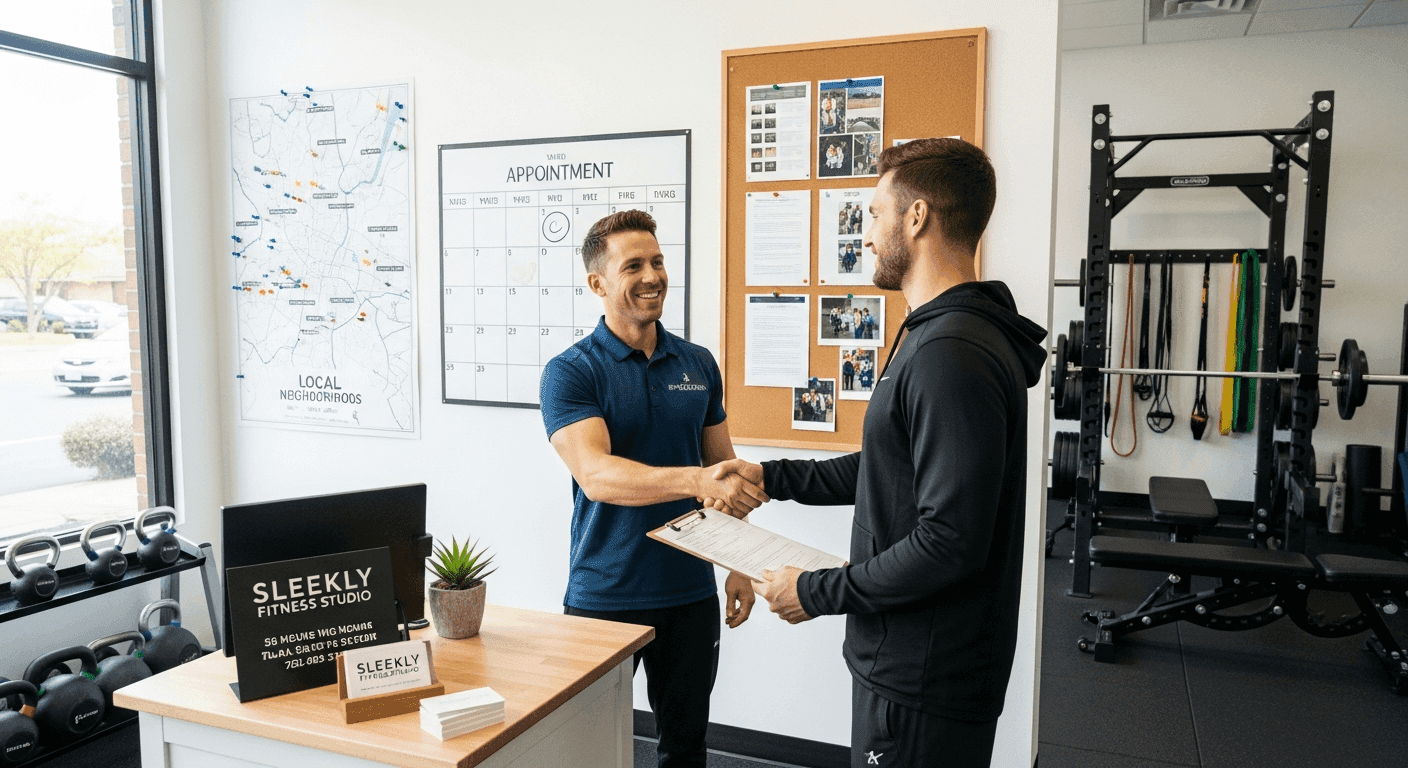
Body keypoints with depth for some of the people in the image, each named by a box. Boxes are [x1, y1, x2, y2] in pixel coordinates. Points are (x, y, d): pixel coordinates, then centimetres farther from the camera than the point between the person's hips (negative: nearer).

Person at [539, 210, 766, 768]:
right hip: (604, 596, -3)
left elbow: (724, 468, 11)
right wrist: (695, 480, -37)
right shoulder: (570, 372, -10)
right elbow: (597, 475, -24)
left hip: (690, 593, 4)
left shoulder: (698, 364, 5)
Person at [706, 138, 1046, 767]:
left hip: (924, 685, -10)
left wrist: (817, 592, -18)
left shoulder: (951, 354, -26)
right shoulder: (932, 335, 11)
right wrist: (772, 477, 17)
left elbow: (949, 543, -29)